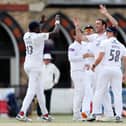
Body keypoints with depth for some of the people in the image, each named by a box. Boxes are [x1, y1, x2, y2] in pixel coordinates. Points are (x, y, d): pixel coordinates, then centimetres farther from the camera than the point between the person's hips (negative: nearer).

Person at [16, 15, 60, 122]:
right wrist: (57, 22, 4)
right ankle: (21, 114, -19)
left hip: (28, 65, 9)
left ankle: (45, 114, 22)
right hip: (35, 66, -9)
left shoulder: (26, 35, 7)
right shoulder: (38, 36, -14)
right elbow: (55, 32, -13)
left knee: (39, 90, 16)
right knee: (31, 91, -10)